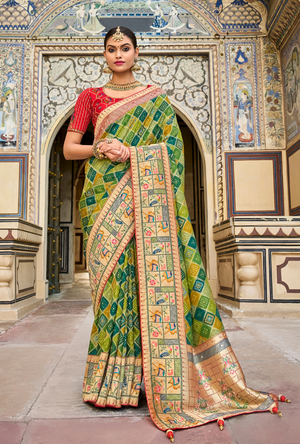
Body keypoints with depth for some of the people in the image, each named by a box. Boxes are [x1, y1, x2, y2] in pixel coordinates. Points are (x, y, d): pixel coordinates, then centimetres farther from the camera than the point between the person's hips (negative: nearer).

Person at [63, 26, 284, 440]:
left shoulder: (156, 98, 16)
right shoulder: (90, 96, 16)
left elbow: (172, 145, 4)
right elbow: (68, 148, 11)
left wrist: (129, 151, -10)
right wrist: (98, 150, -7)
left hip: (145, 195, 0)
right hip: (105, 196, 1)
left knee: (152, 273, -8)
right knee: (112, 277, -6)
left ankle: (160, 380, 4)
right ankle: (110, 378, 6)